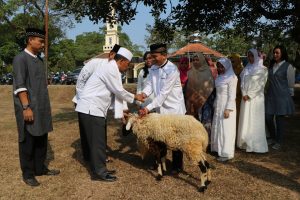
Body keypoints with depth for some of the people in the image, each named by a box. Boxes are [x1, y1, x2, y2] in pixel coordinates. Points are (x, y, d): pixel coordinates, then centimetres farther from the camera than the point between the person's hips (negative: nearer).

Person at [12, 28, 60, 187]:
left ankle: (40, 168, 25)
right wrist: (26, 107, -21)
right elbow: (20, 86, -15)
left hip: (42, 108, 7)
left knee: (42, 140, 12)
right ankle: (28, 174, 16)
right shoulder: (20, 59, -9)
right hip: (29, 108, -7)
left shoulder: (39, 59, 14)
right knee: (28, 142, 4)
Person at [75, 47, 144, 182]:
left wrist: (121, 112, 13)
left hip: (95, 109, 10)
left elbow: (116, 93, 16)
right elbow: (119, 91, -14)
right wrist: (135, 97, 1)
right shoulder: (110, 69, -16)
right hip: (90, 109, -10)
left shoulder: (112, 70, 15)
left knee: (99, 141, 15)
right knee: (97, 142, -3)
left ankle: (99, 169, 25)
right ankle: (99, 172, 8)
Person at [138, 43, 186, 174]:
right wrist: (144, 94, -24)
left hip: (173, 109, -6)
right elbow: (150, 84, -1)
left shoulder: (172, 70, -21)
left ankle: (177, 166, 24)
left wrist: (148, 108, -29)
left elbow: (164, 93, -25)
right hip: (160, 108, 7)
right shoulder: (153, 68, 3)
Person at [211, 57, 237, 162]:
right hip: (218, 106, 7)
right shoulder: (219, 77, 12)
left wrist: (228, 109, -19)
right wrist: (215, 105, 10)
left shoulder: (232, 78, -10)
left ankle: (226, 153, 5)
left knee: (226, 129, -2)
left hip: (226, 106, -7)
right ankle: (219, 149, 21)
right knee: (217, 128, 10)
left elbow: (232, 95, -14)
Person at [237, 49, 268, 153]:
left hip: (256, 98, -5)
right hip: (246, 98, 5)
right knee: (245, 121, 6)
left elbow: (260, 85, -8)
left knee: (254, 121, -3)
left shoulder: (262, 69, -2)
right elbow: (242, 82, 10)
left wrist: (249, 95, -11)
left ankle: (255, 145, 5)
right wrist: (244, 95, -4)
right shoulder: (246, 69, 13)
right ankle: (246, 143, 14)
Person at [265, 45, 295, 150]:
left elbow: (291, 83, -1)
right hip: (270, 96, 5)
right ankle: (273, 138, 28)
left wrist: (289, 96, 4)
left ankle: (278, 142, 18)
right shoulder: (271, 65, 10)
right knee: (268, 118, 5)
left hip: (282, 96, -5)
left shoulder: (288, 66, -6)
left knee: (279, 118, 3)